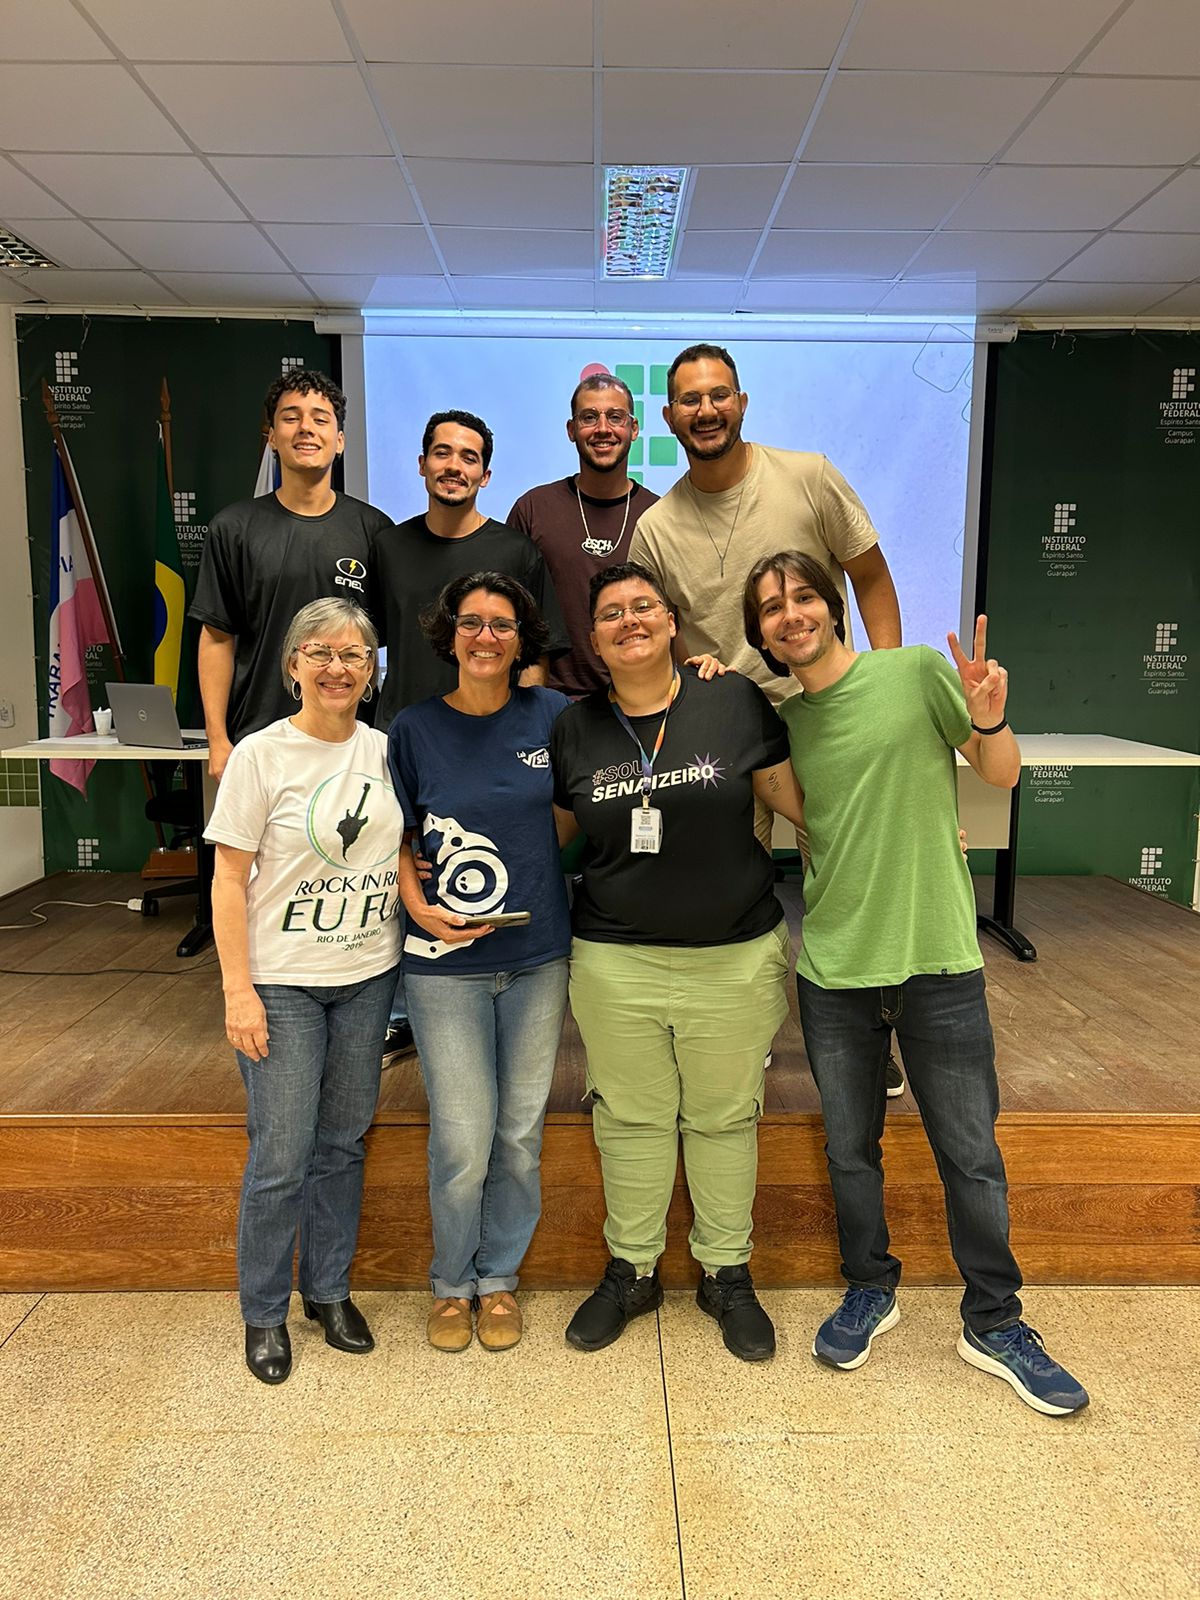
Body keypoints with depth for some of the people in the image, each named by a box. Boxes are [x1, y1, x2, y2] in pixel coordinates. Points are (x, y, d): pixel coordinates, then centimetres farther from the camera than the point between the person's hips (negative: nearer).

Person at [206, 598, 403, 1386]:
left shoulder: (386, 751, 3)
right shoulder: (261, 755, -8)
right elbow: (229, 879, -8)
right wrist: (238, 990, -12)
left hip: (368, 976, 4)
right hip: (283, 983, -4)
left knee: (343, 1142, 14)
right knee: (281, 1156, 1)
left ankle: (330, 1289, 32)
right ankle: (265, 1313, 23)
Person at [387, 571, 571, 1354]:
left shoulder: (552, 715, 0)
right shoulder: (414, 729, -1)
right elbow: (397, 838, 7)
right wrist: (420, 907, -11)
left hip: (539, 956, 2)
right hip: (446, 964, -1)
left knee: (521, 1133, 12)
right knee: (463, 1141, 1)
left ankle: (500, 1276, 33)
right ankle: (452, 1282, 27)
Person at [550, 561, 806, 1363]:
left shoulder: (736, 702, -3)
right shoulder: (574, 728, 3)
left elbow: (797, 800, 3)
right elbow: (547, 833, 13)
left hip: (735, 957, -1)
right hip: (615, 960, 1)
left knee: (725, 1116, 13)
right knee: (631, 1117, 14)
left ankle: (728, 1274, 34)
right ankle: (632, 1271, 35)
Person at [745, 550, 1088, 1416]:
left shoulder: (918, 672, -5)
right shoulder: (778, 719, 4)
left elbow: (1003, 775, 1)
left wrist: (989, 720, -22)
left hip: (938, 960, -2)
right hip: (832, 965, 3)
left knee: (972, 1155, 9)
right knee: (850, 1150, 16)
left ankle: (994, 1323, 29)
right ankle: (870, 1291, 38)